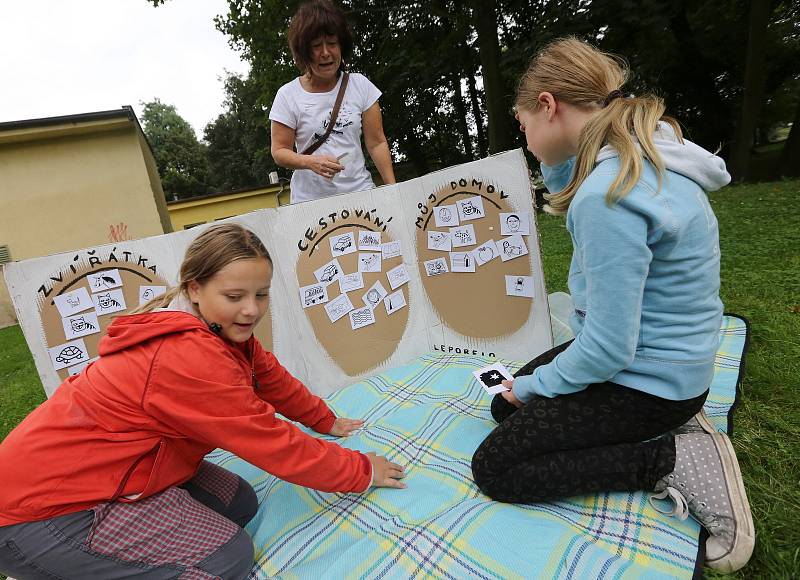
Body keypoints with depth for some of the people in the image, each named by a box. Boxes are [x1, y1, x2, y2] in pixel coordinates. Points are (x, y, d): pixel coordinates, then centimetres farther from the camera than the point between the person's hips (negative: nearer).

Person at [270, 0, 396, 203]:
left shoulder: (360, 85, 3)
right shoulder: (288, 95, -2)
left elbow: (377, 143, 2)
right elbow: (279, 151, -1)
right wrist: (311, 162, -21)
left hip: (360, 191, 2)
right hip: (310, 199, -1)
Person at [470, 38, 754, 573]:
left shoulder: (608, 196, -30)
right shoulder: (645, 152, 0)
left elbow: (608, 348, -27)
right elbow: (567, 194, 19)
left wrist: (534, 384, -10)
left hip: (646, 381, -9)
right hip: (663, 361, 9)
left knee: (493, 469, -3)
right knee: (506, 407, 18)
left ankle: (677, 459, -2)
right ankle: (669, 427, 12)